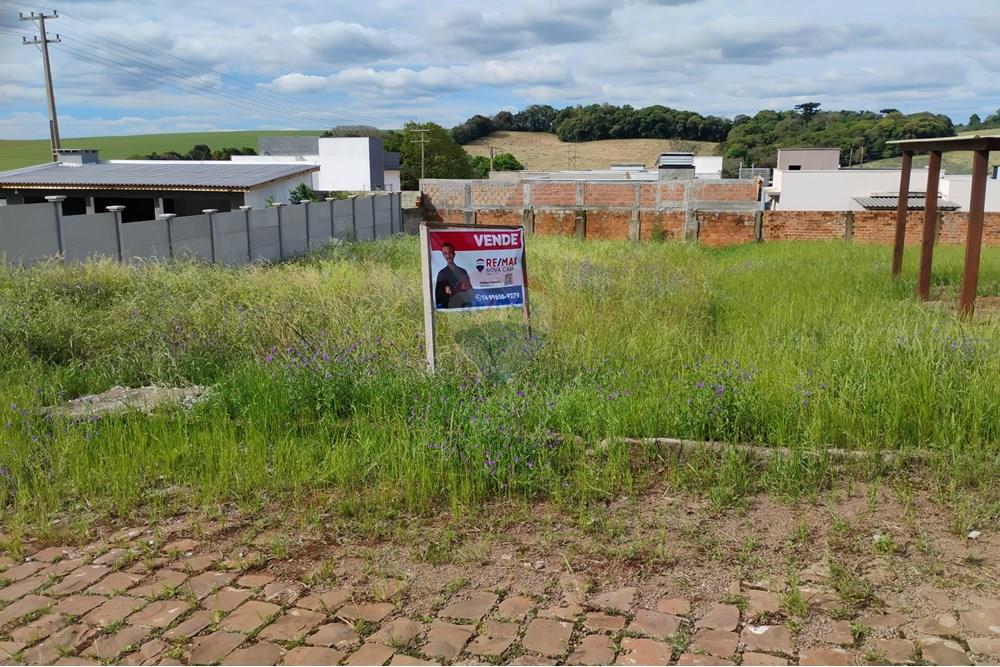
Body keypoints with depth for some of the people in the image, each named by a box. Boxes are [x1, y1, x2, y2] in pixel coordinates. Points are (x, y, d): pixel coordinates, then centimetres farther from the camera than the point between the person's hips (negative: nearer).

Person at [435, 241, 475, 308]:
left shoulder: (463, 271, 11)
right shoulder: (442, 273, 5)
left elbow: (470, 289, 11)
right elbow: (438, 294, 1)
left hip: (466, 304, 2)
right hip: (451, 306, -2)